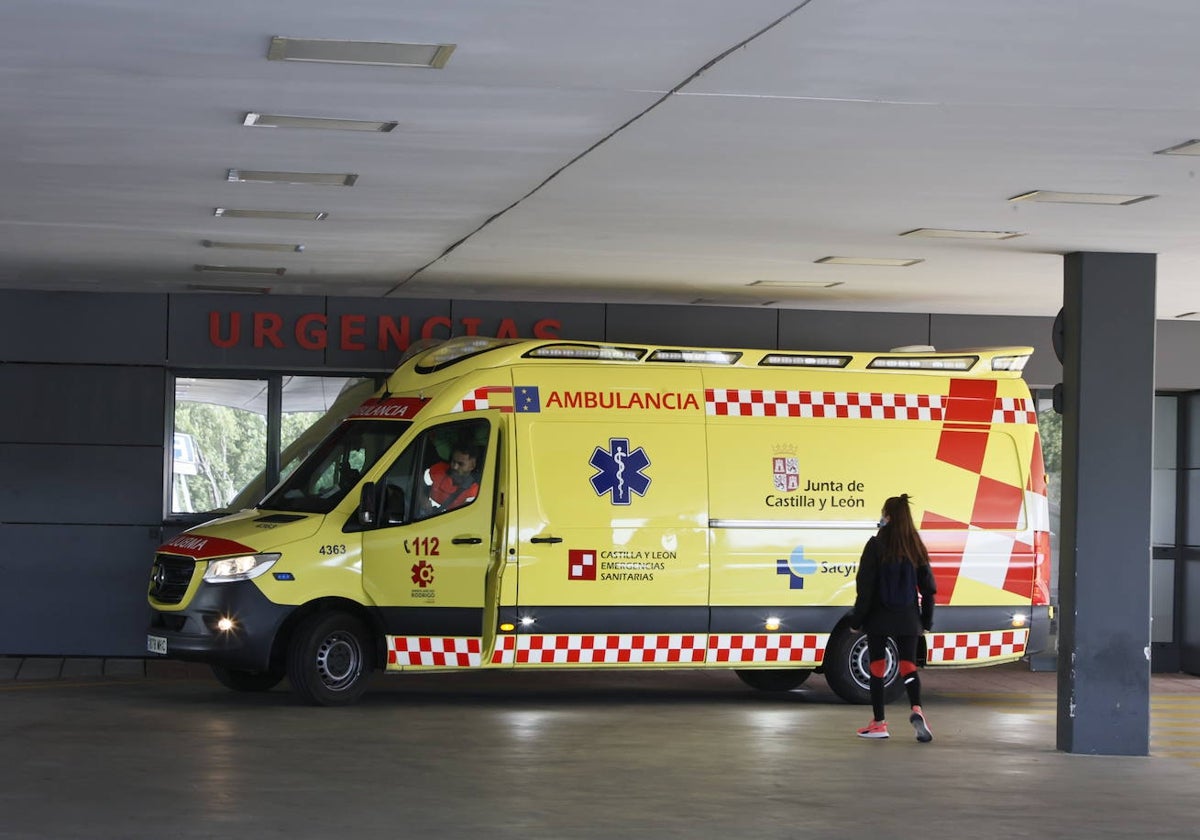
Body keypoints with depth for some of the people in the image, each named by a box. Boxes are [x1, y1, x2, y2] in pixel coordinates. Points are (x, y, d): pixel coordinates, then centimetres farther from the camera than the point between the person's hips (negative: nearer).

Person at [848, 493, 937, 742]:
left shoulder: (876, 545, -10)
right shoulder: (916, 547, 2)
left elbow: (865, 586, -10)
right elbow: (928, 586, 6)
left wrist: (856, 620, -3)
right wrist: (927, 619, 16)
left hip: (879, 618, -3)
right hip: (907, 619, 3)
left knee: (877, 666, 7)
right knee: (908, 664, 5)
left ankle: (879, 723, 10)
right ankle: (916, 710, -21)